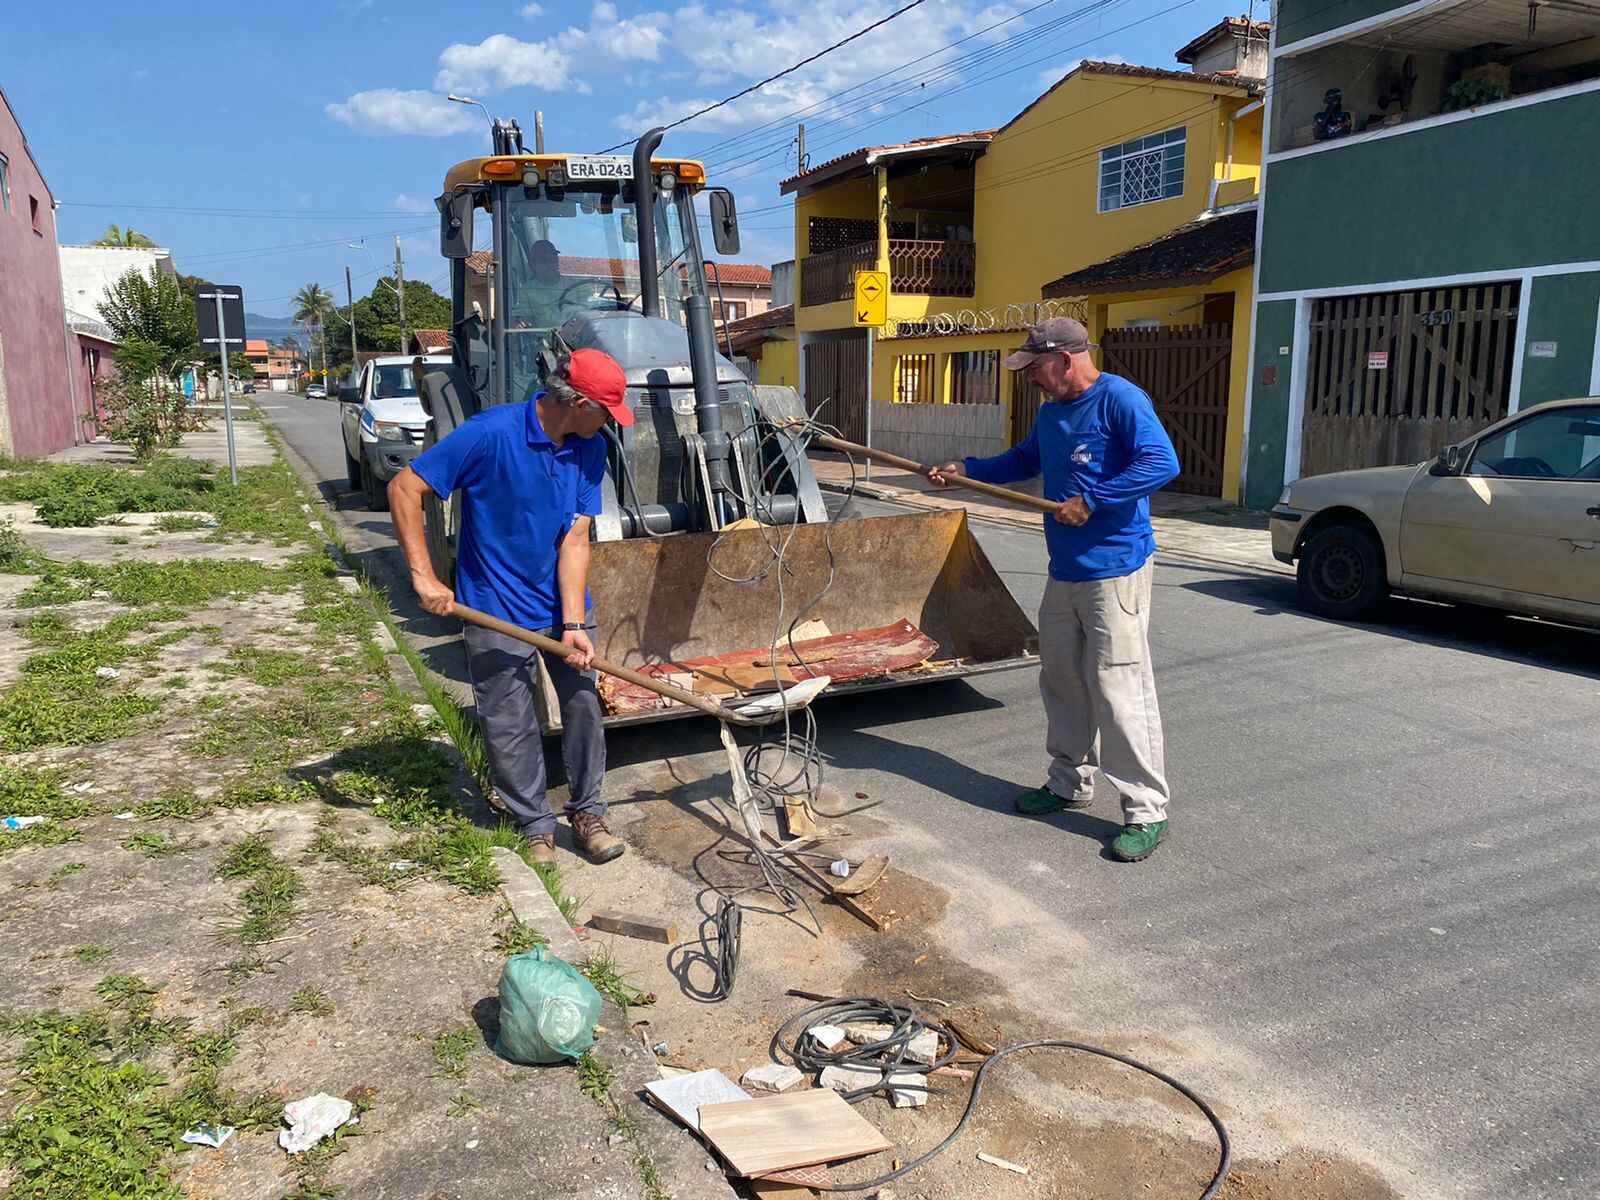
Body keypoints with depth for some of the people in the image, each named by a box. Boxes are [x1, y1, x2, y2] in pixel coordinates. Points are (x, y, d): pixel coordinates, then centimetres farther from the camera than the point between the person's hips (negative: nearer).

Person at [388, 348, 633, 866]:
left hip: (562, 600, 5)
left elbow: (575, 540, -9)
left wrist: (574, 623, -17)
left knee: (584, 703, 9)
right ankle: (536, 826, 21)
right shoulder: (490, 434, -23)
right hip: (496, 605, -4)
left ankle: (587, 813, 25)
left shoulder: (590, 449, -7)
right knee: (509, 723, 4)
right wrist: (423, 577, -24)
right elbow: (404, 488, -19)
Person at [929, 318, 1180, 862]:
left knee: (1119, 689, -8)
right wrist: (966, 469, 23)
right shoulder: (1050, 413, 15)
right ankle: (1070, 783, 31)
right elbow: (1024, 461, 32)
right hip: (1064, 573, 9)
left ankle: (1147, 812, 2)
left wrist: (1091, 501, -24)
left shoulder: (1120, 400, -13)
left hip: (1114, 572, -9)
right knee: (1062, 683, 16)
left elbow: (1161, 463, -24)